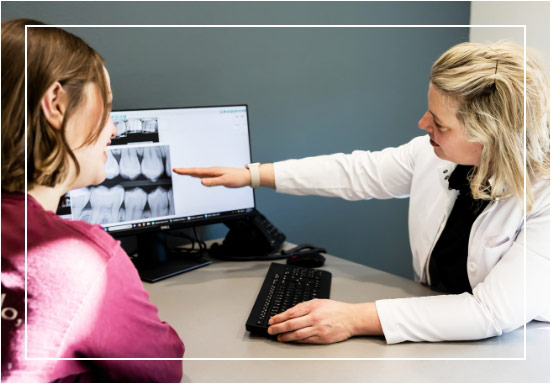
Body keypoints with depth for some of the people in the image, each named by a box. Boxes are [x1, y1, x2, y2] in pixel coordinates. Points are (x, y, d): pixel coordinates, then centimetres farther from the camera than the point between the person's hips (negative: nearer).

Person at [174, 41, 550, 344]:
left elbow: (494, 312, -31)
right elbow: (358, 172, 2)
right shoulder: (436, 151, -10)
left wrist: (356, 319, -35)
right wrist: (252, 174, 4)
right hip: (438, 319, 5)